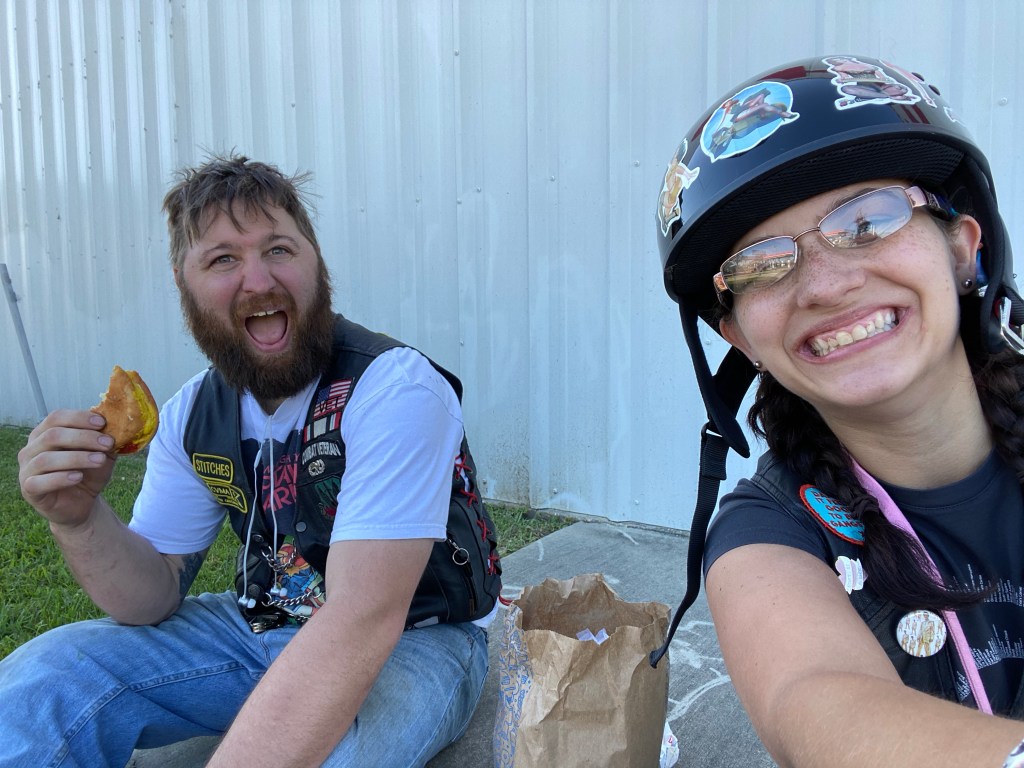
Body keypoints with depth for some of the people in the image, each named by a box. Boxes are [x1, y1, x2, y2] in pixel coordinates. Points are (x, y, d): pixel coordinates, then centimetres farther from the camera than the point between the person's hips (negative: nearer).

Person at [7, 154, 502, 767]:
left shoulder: (396, 390, -25)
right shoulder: (193, 415, -2)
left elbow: (363, 620, -34)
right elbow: (153, 598, 0)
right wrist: (80, 518, -21)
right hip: (262, 626, 5)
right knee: (38, 680, -11)